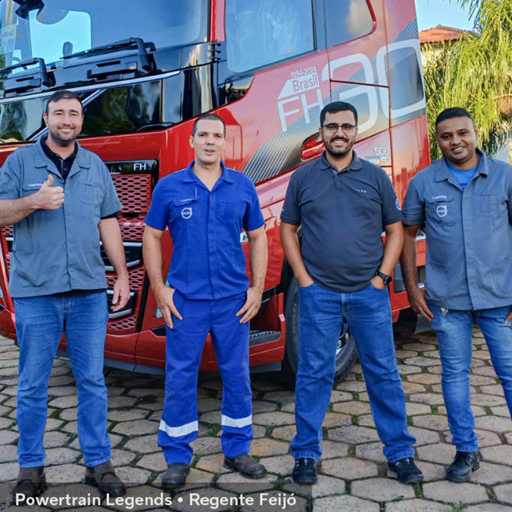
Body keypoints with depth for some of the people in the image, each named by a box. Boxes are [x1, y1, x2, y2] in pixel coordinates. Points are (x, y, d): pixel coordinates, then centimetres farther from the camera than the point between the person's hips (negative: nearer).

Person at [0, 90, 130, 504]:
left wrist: (122, 274, 8)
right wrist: (34, 201, -20)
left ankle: (98, 463, 18)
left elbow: (108, 222, 13)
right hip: (36, 291, -2)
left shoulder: (95, 166, 12)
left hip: (89, 291, 3)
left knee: (92, 381, 7)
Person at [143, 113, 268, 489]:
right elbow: (152, 237, 6)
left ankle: (237, 450, 25)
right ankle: (177, 458, 17)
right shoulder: (169, 187, 2)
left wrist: (257, 288, 3)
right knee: (180, 378, 3)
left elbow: (257, 237, 10)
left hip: (234, 300, 2)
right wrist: (159, 289, -2)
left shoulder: (243, 187, 6)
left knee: (237, 375, 9)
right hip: (185, 300, -1)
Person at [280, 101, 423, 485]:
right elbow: (288, 229, 8)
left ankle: (400, 453, 19)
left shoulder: (376, 177, 7)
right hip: (319, 293, 0)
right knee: (314, 374, 4)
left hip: (370, 292, 1)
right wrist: (303, 278, -2)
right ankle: (306, 454, 17)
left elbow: (395, 230, 8)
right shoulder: (303, 177, 6)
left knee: (383, 373, 6)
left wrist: (382, 277, -3)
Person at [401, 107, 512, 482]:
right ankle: (466, 450, 24)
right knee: (455, 373, 9)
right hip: (447, 298, 1)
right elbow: (408, 233, 9)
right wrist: (412, 288, 3)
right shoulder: (423, 183, 1)